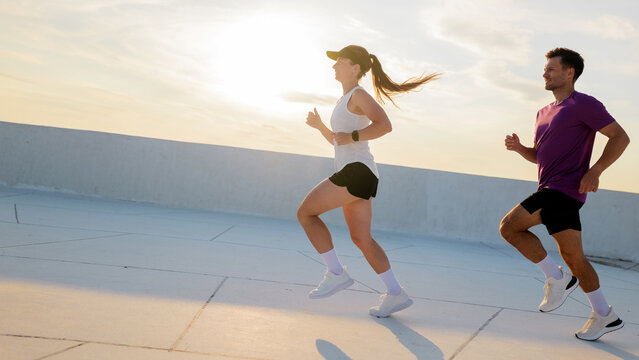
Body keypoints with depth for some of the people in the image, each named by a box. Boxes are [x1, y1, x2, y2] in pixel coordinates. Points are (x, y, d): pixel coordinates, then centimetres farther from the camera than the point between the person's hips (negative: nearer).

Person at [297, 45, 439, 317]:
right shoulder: (346, 101, 24)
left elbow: (384, 125, -20)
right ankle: (396, 294, 12)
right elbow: (338, 142, 30)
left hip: (357, 171, -10)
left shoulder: (359, 95, -4)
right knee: (361, 238, 10)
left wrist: (350, 137, -19)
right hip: (353, 174, 10)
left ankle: (336, 273, -5)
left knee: (305, 212, -8)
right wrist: (319, 125, 18)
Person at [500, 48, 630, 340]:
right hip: (551, 191, 9)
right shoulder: (544, 113, 20)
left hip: (564, 188, -9)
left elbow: (620, 137, -8)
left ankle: (557, 278, 0)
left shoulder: (584, 104, -6)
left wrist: (594, 171, -20)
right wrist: (518, 147, 4)